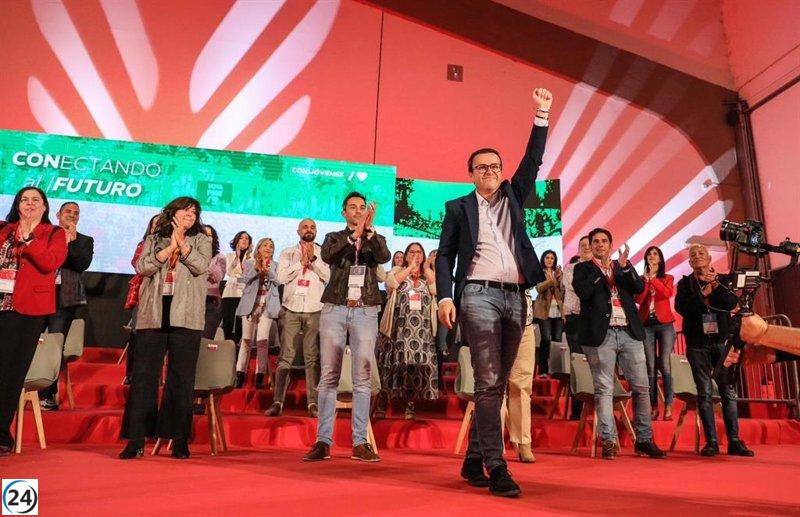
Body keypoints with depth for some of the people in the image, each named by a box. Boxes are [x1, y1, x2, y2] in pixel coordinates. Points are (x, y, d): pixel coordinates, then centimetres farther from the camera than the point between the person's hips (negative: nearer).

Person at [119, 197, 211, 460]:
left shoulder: (201, 240, 13)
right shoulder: (154, 239, 16)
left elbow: (201, 267, -5)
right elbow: (142, 267, -1)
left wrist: (182, 243, -7)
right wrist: (169, 247, -7)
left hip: (186, 317, -1)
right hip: (153, 314, 1)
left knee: (182, 377, 1)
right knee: (143, 376, 0)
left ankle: (180, 440, 8)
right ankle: (136, 439, 6)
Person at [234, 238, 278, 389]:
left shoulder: (274, 266, 15)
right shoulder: (249, 263, 14)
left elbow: (277, 281, -1)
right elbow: (245, 279, -2)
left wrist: (267, 270, -19)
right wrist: (256, 268, -18)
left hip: (267, 305, 0)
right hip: (250, 304, 0)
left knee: (263, 341, -8)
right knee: (246, 340, -2)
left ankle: (260, 377, -7)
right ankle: (240, 375, 3)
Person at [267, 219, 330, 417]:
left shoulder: (324, 253, 10)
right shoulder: (288, 253, 12)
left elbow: (329, 276, -4)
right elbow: (281, 277, -1)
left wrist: (313, 259, -10)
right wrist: (301, 262, -8)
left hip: (315, 311, 0)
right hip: (291, 309, 1)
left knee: (313, 357, 1)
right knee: (286, 356, -2)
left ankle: (313, 403, 4)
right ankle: (278, 401, 1)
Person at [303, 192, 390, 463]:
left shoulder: (375, 239, 15)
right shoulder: (334, 237, 14)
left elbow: (384, 257, -7)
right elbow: (327, 255, -9)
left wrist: (368, 230, -19)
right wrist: (354, 234, -17)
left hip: (365, 312, 0)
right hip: (334, 310, 0)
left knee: (362, 378, -1)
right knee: (329, 376, -1)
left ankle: (360, 443, 4)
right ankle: (323, 441, 4)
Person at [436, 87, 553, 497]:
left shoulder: (512, 197, 20)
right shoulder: (458, 207, 10)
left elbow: (532, 161, 12)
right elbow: (444, 255, 4)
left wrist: (541, 115, 8)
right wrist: (445, 296, -9)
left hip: (515, 298, 4)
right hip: (479, 296, -4)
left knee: (498, 385, 7)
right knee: (488, 383, -9)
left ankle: (473, 460, 18)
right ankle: (496, 467, -5)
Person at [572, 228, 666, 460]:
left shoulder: (623, 267, 18)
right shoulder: (583, 268, 9)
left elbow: (639, 287, 3)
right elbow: (582, 291, -9)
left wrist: (624, 266, -10)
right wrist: (601, 269, -7)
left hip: (630, 334, 4)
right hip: (601, 335, -3)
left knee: (641, 388, 4)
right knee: (604, 390, -2)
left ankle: (644, 440, 13)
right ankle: (609, 441, 1)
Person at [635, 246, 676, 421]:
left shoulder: (668, 278, 9)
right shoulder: (641, 279, 11)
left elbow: (668, 293, -12)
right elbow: (638, 300, -5)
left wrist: (653, 278, -12)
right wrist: (646, 279, -9)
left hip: (665, 325, -1)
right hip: (646, 326, 1)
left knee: (665, 366, -9)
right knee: (651, 367, 0)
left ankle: (668, 407, -5)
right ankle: (654, 407, 3)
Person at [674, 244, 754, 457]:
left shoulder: (723, 280, 11)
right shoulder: (685, 283, 9)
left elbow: (732, 303, -5)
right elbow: (680, 307, -7)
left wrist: (716, 286, -16)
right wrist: (703, 294, -13)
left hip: (722, 342, 1)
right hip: (698, 345, -1)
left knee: (729, 391, -1)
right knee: (704, 393, 1)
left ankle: (734, 441, 5)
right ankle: (711, 442, 5)